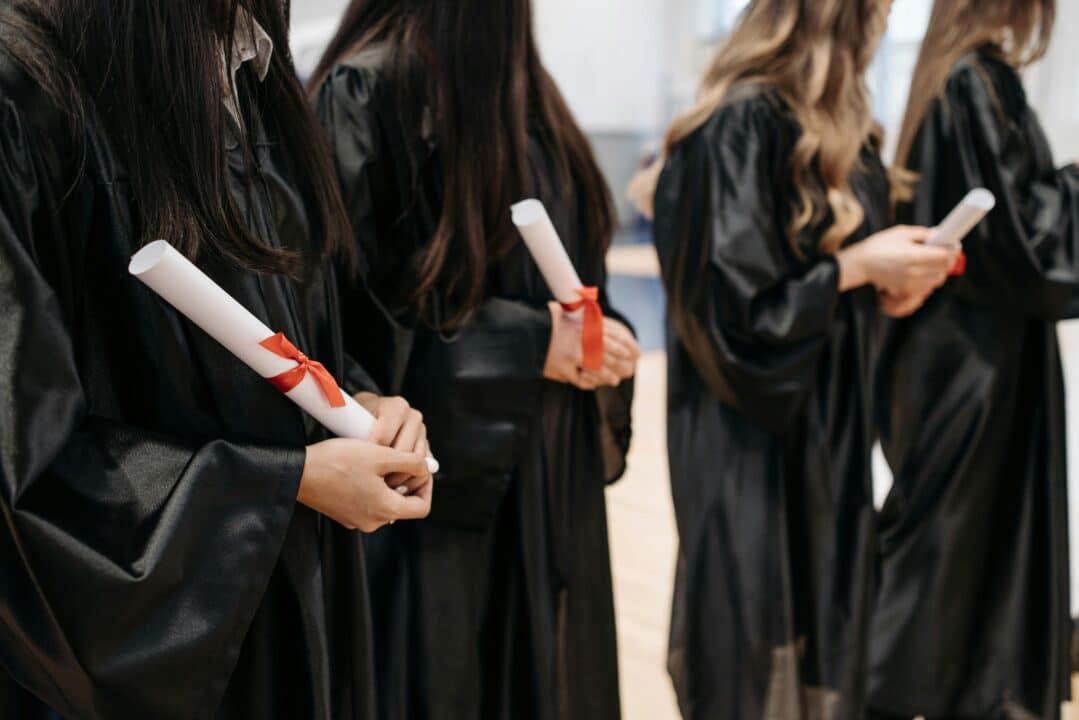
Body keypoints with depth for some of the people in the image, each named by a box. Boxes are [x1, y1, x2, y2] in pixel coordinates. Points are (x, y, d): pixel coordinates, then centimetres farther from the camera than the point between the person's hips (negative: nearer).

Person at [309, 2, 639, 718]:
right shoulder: (366, 92, -13)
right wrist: (528, 344, -17)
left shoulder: (520, 90, 11)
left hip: (547, 472, 8)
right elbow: (350, 313, -17)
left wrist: (594, 338, -3)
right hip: (443, 474, -7)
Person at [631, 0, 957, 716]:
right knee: (756, 655, 4)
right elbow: (731, 303, -21)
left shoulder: (834, 124, 9)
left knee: (825, 632, 16)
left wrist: (886, 282, -1)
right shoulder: (741, 125, -20)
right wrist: (856, 267, -16)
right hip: (755, 442, -9)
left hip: (831, 422, 9)